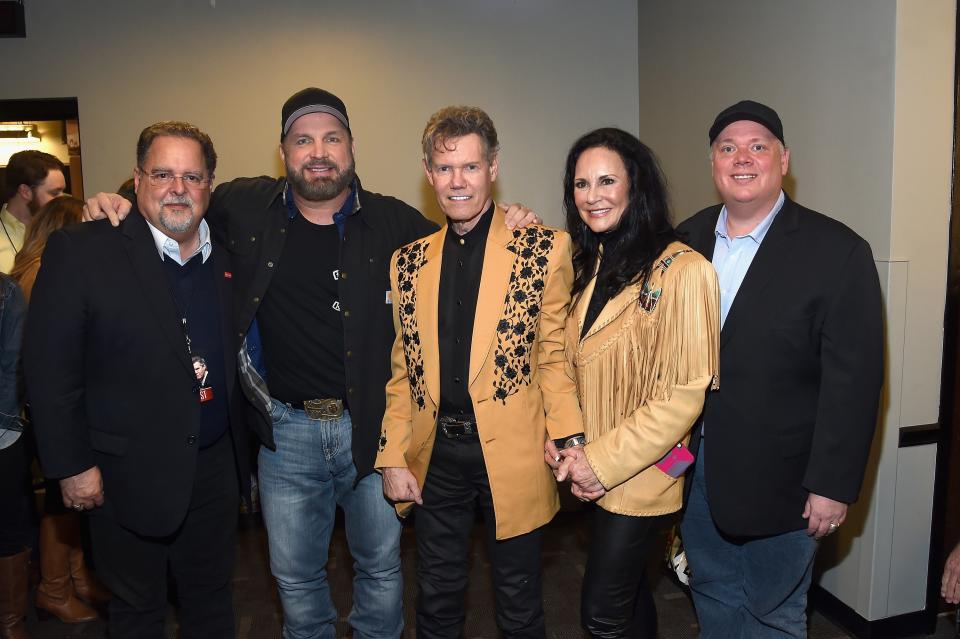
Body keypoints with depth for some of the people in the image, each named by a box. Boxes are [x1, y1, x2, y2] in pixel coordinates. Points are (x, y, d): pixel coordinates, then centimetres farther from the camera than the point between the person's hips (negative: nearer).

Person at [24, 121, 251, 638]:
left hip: (215, 466, 4)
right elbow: (49, 368, -12)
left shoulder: (227, 254, 2)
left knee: (211, 597, 21)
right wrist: (72, 465, -12)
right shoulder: (79, 251, -13)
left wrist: (239, 448, 7)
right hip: (129, 474, -4)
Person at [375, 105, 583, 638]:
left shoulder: (542, 249, -6)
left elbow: (554, 354, -4)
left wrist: (569, 442, -15)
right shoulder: (408, 261, 5)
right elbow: (402, 369, 8)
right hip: (435, 455, 3)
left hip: (511, 454, -3)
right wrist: (393, 456, 3)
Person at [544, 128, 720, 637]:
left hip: (641, 475, -6)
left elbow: (683, 396, -19)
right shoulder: (591, 267, 6)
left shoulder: (681, 270, -18)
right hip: (596, 473, 7)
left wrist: (603, 461, -18)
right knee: (628, 592, 21)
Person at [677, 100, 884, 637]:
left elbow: (853, 382, -14)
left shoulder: (837, 252, -13)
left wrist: (833, 485, -14)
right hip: (695, 467, 5)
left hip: (779, 480, -4)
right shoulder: (689, 239, 2)